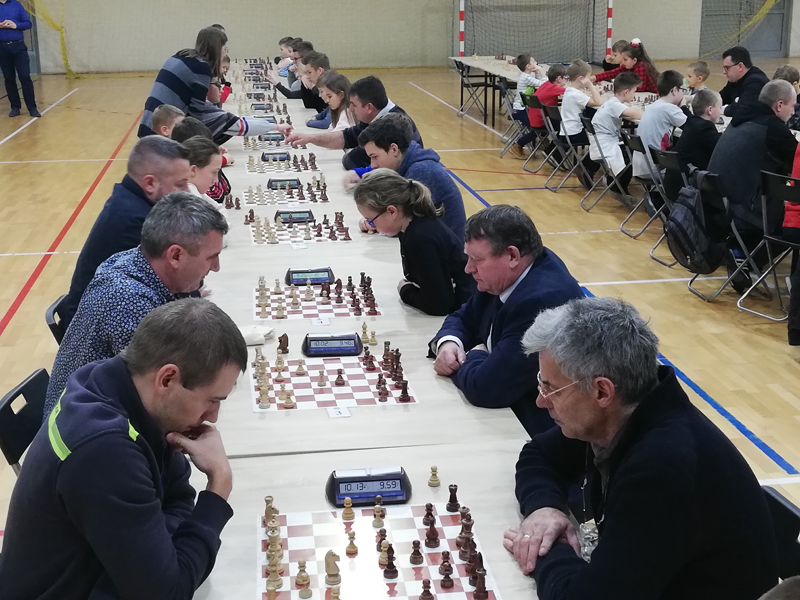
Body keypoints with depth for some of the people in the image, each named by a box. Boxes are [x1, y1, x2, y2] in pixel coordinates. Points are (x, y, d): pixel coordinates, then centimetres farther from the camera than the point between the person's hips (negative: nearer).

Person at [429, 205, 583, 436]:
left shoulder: (542, 301, -31)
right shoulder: (503, 277, -2)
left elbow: (484, 388, -31)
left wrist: (471, 357, -10)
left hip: (537, 430, -8)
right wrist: (448, 343, -7)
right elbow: (463, 318, 15)